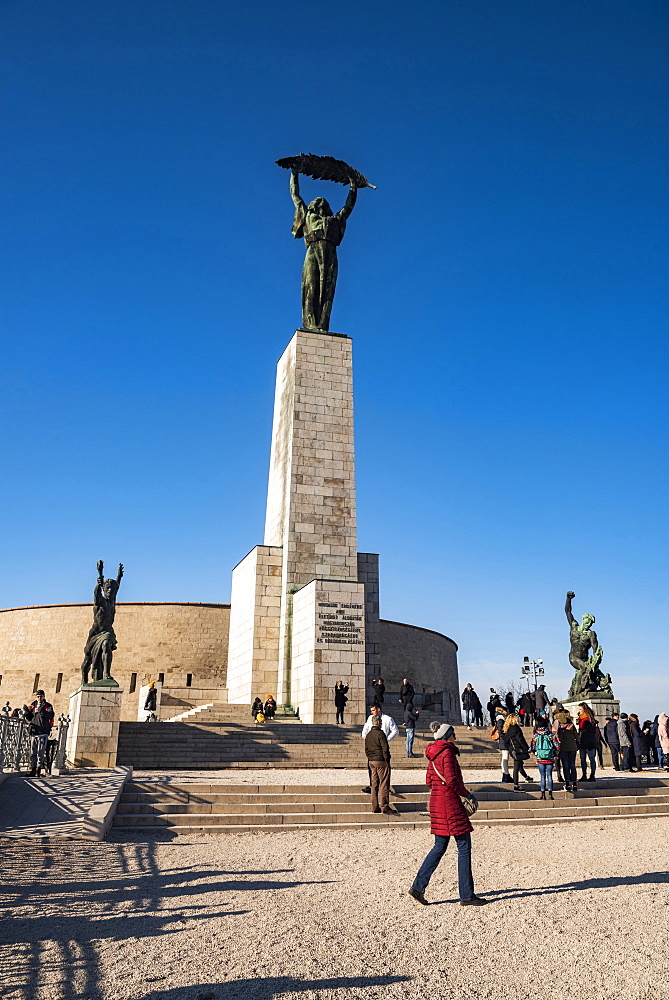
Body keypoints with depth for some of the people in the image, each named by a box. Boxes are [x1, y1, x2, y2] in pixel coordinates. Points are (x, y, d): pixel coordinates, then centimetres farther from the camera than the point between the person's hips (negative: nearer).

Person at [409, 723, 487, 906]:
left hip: (437, 801, 9)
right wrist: (466, 794, -7)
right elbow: (451, 780, -21)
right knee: (464, 846, 0)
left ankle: (418, 886, 12)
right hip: (450, 803, -9)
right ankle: (467, 895, 6)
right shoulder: (447, 752, -14)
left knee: (440, 846, 13)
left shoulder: (435, 754, 14)